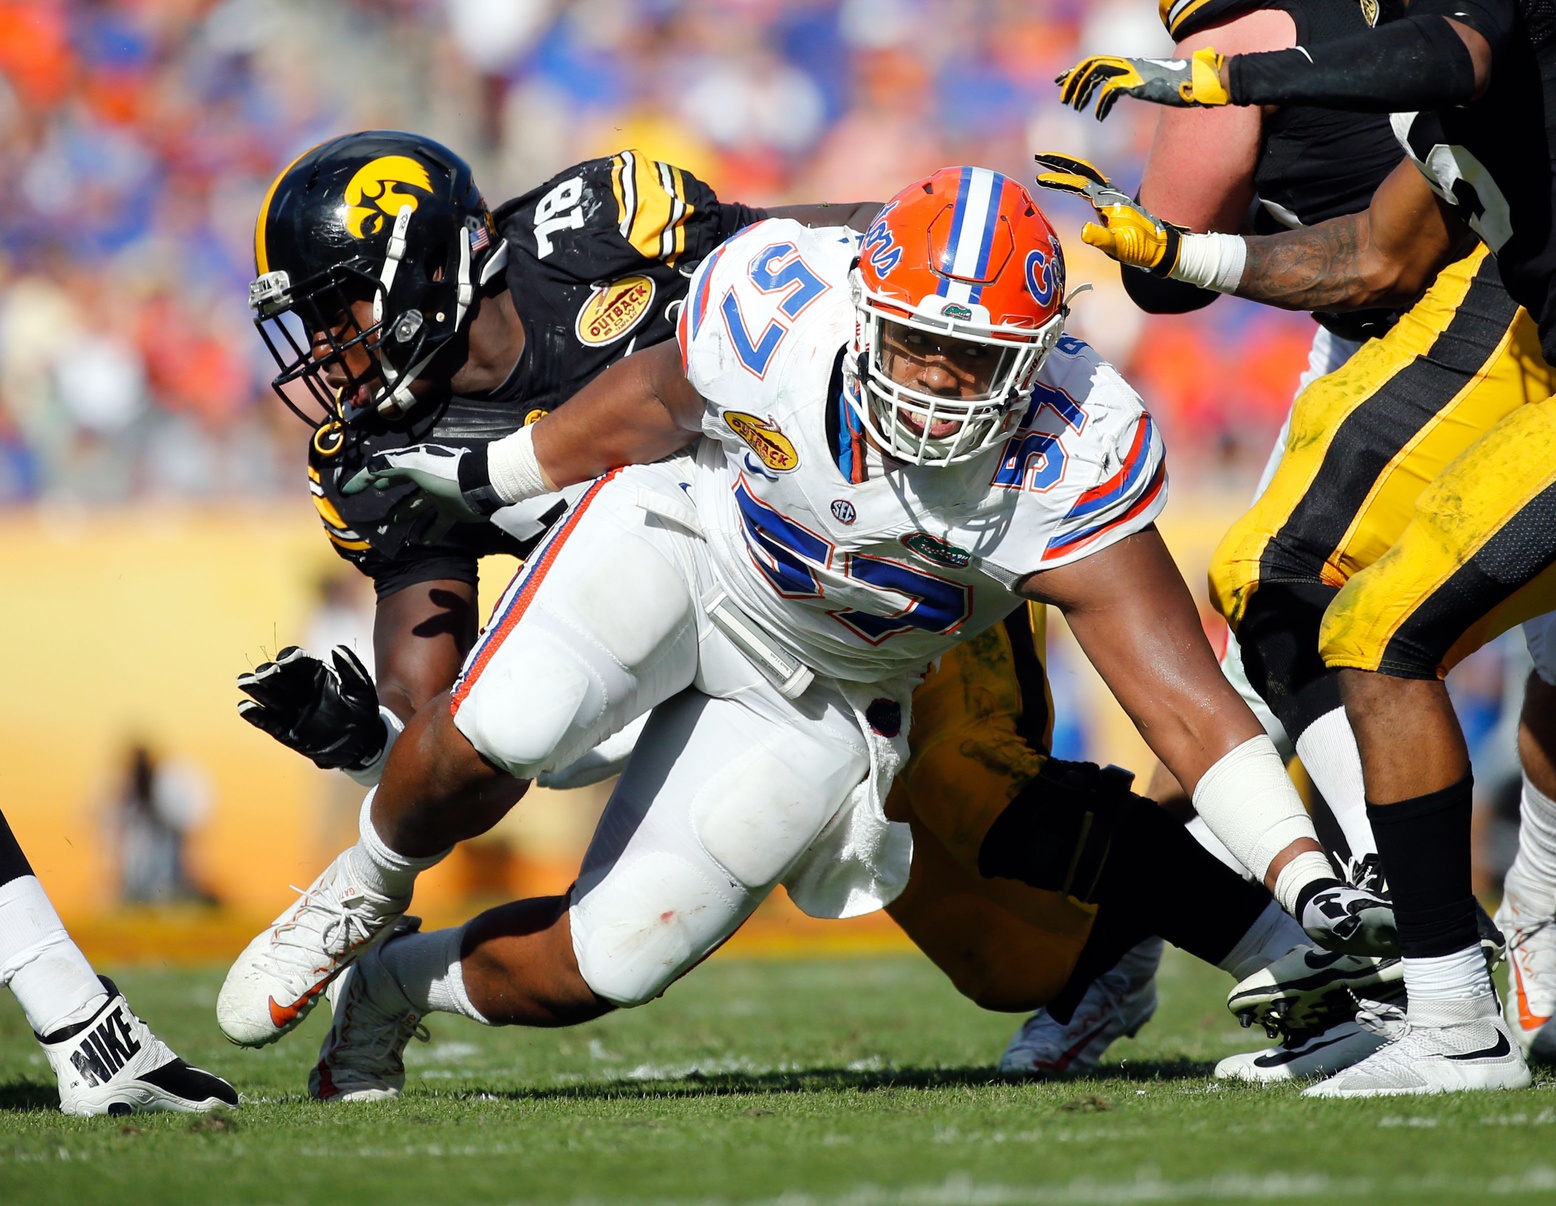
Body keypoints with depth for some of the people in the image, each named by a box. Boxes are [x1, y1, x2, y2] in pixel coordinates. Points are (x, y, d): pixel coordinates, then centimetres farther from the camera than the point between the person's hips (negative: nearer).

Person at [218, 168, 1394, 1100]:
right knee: (492, 742, -29)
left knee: (604, 967, -6)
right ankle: (367, 892, 7)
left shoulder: (1071, 469, -32)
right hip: (680, 544, -1)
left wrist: (1308, 880, -41)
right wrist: (492, 475, 11)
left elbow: (1186, 698, -31)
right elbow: (657, 400, -5)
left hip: (814, 697, 1)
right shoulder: (777, 310, -29)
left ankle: (388, 988, 27)